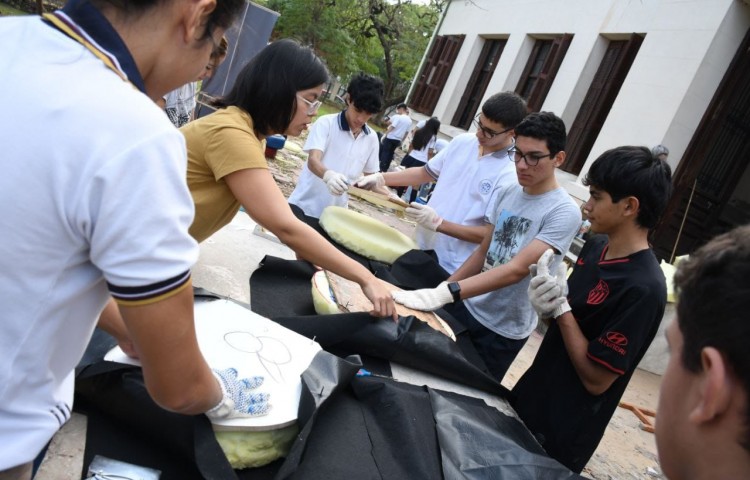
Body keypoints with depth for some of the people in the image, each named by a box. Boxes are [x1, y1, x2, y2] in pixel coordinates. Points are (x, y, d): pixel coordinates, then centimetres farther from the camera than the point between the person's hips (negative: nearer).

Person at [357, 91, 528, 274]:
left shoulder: (512, 175, -19)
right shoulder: (462, 142, -2)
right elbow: (426, 173, 11)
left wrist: (438, 223, -25)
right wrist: (382, 178, -1)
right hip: (420, 246, 6)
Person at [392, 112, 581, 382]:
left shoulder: (564, 212, -19)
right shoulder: (504, 194, 1)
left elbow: (517, 269, -28)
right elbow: (483, 252, 7)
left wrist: (446, 292, -38)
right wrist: (440, 289, 1)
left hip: (503, 331, -5)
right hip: (467, 307, 5)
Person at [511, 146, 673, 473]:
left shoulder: (644, 288, -26)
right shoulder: (596, 246, -1)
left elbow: (596, 379, -23)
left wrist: (559, 307, -23)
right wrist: (549, 297, -13)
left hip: (563, 430, -8)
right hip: (531, 394, 8)